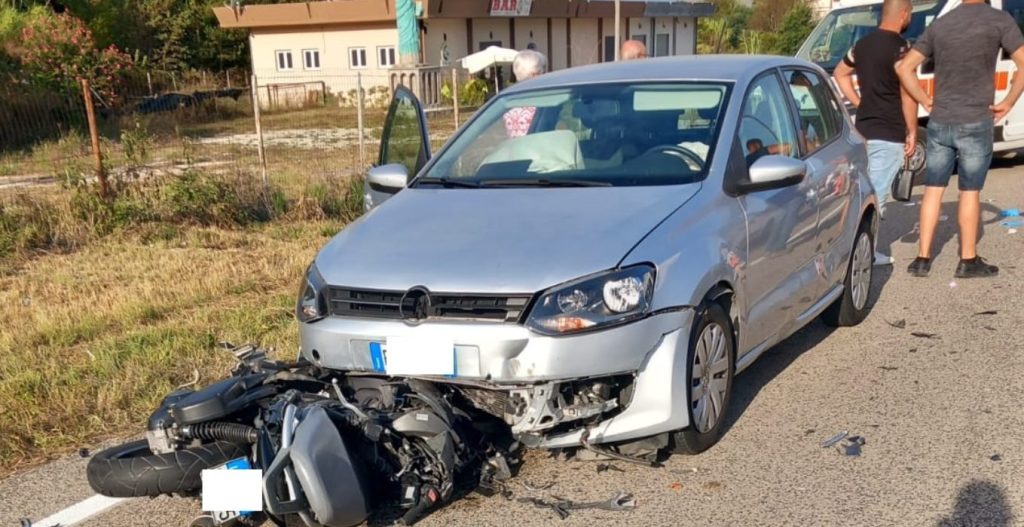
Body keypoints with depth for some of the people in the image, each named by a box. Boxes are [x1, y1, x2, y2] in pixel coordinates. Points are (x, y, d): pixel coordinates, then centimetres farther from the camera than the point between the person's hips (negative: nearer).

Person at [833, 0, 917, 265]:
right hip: (889, 135, -8)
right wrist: (912, 132, -8)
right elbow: (907, 95, -16)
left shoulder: (863, 44, 10)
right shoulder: (900, 47, -14)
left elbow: (840, 73, 24)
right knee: (876, 196, -5)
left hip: (864, 130, 8)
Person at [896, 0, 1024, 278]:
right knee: (970, 192, 5)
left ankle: (923, 259, 9)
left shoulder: (940, 24, 6)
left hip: (939, 123, 3)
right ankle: (968, 261, 12)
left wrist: (926, 101, 9)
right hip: (976, 123, -3)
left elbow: (904, 67, 6)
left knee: (933, 190, 8)